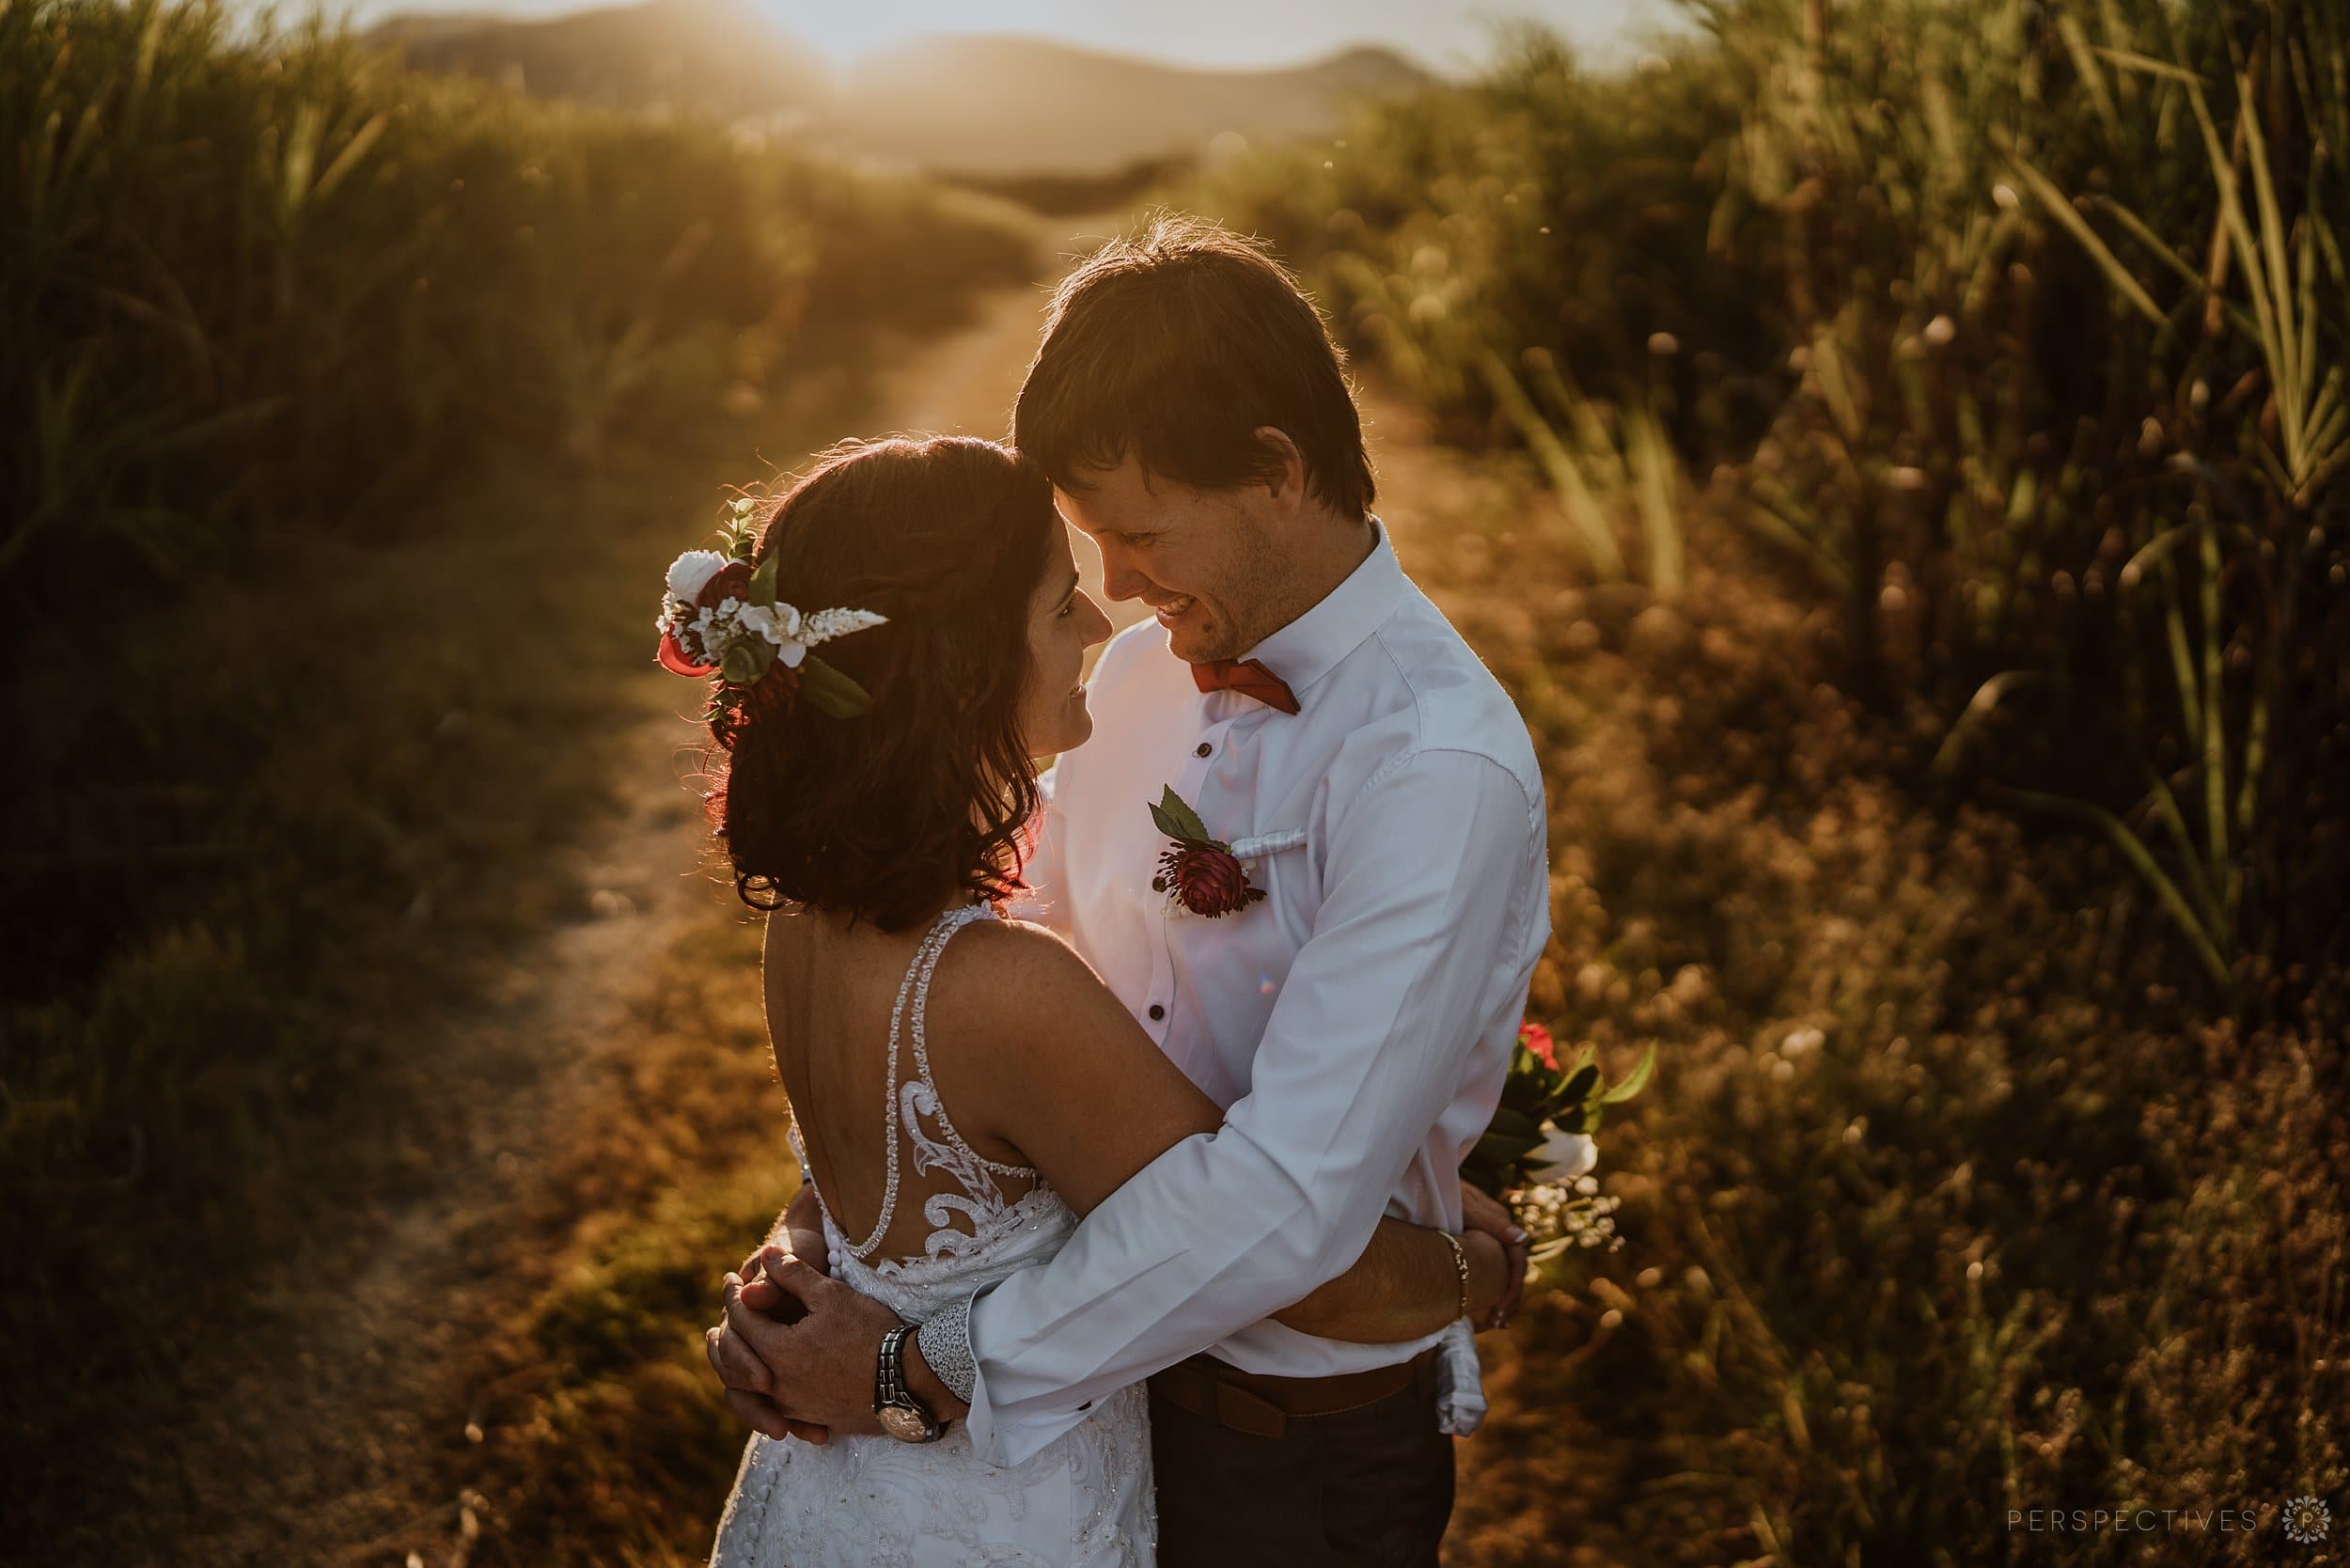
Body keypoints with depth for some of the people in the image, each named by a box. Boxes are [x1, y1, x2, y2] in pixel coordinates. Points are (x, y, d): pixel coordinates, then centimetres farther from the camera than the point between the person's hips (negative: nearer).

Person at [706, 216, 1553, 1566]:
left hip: (1308, 1441, -5)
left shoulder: (1440, 769, -26)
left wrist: (931, 1363, -26)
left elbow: (1292, 1194, -31)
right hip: (1109, 1354, 6)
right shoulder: (1147, 668, -3)